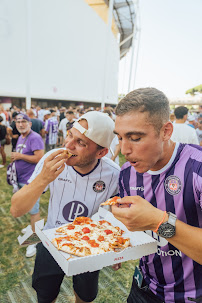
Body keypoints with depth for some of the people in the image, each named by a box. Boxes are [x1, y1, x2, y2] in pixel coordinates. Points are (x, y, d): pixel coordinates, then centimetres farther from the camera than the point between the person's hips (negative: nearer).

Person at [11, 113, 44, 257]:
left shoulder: (35, 138, -18)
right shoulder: (20, 138, 12)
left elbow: (39, 158, -27)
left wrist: (20, 156, -19)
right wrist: (15, 157, 6)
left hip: (31, 180, -9)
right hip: (21, 179, 10)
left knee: (33, 210, -1)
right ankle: (34, 227, 45)